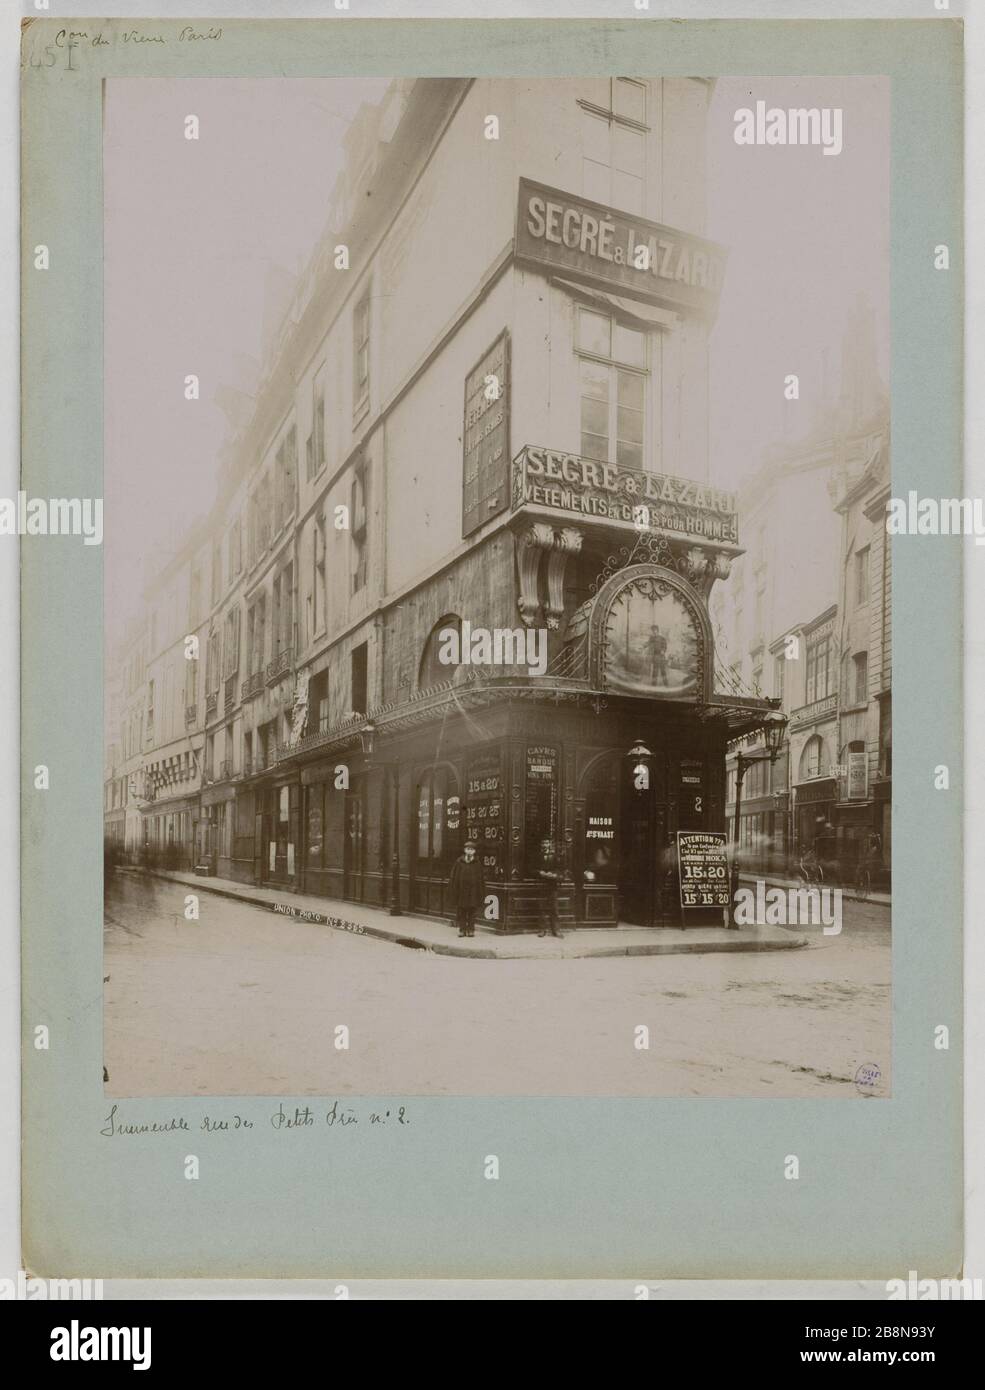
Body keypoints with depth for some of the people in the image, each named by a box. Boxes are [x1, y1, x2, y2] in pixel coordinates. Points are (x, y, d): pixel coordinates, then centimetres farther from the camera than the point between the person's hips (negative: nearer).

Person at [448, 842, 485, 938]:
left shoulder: (477, 863, 2)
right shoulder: (459, 862, 1)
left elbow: (481, 879, 3)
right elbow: (453, 877, 2)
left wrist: (481, 893, -1)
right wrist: (452, 890, -3)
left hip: (473, 890, 0)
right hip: (461, 890, 0)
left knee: (472, 911, 4)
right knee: (461, 911, 4)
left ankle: (471, 930, 12)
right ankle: (462, 929, 12)